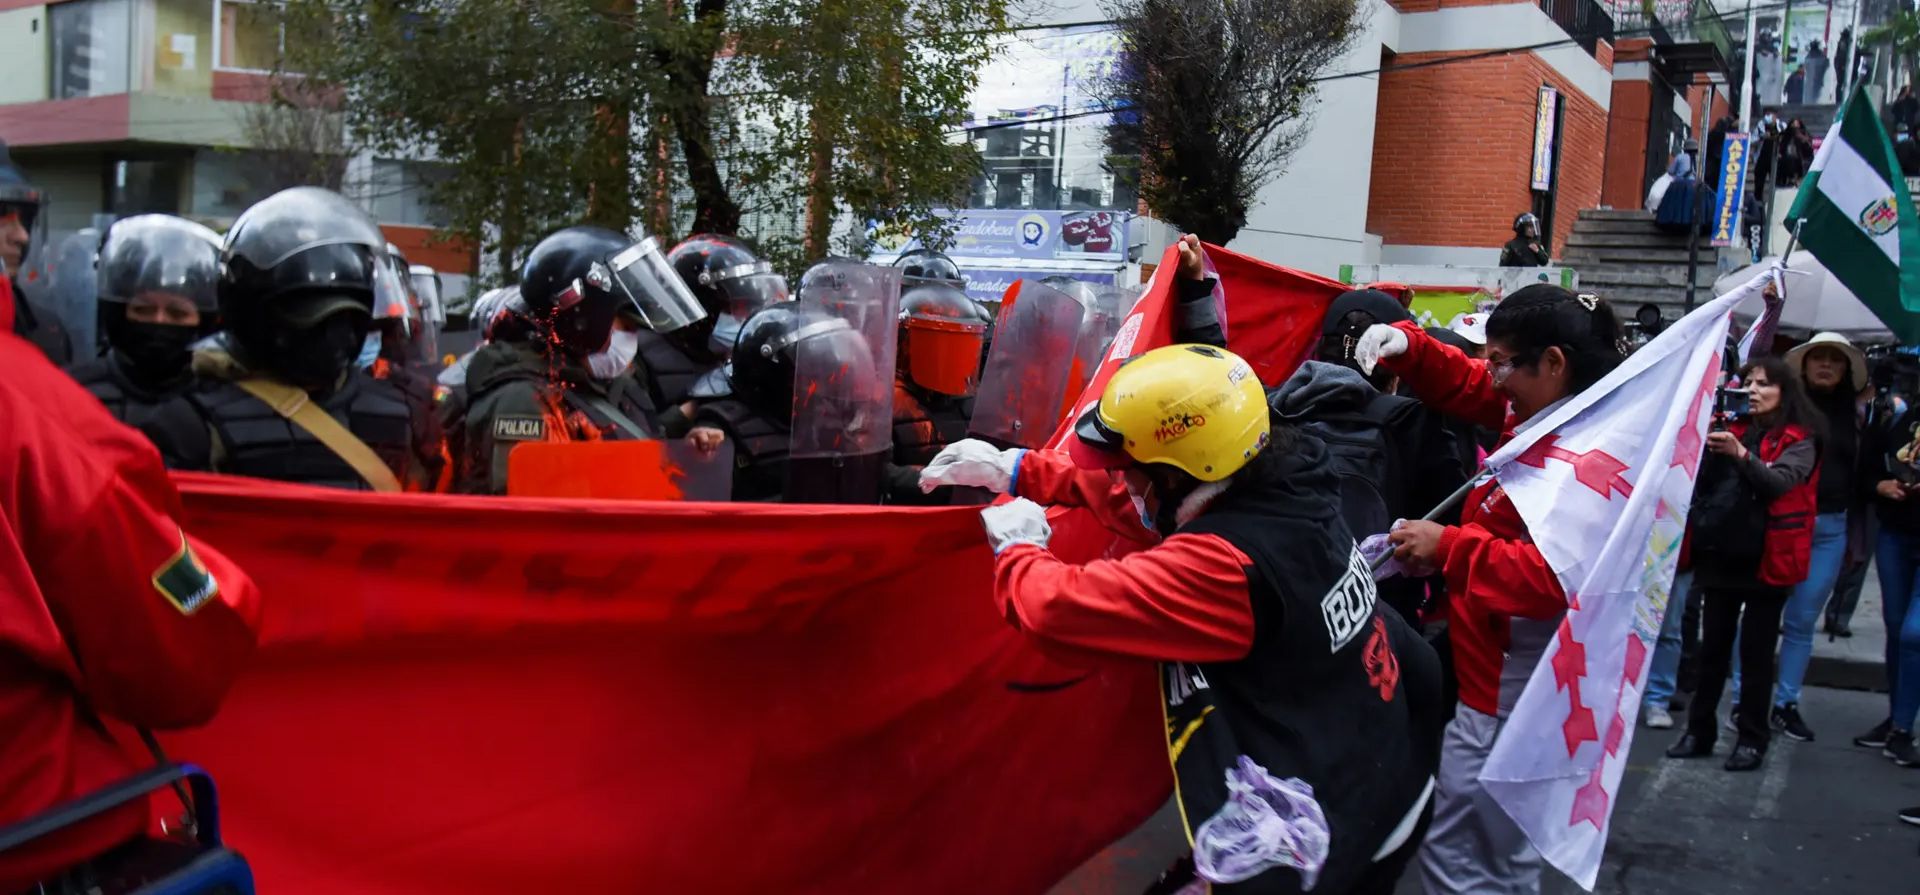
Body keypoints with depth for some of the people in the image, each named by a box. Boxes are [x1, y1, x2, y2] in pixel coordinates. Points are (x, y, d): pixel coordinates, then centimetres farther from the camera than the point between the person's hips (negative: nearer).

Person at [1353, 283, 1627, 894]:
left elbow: (1553, 577, -34)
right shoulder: (1542, 416, 6)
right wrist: (1407, 346, -2)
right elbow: (1465, 385, 17)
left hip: (1509, 688, -11)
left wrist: (1448, 549, -28)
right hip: (1508, 677, 11)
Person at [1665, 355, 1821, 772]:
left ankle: (1752, 738, 11)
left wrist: (1740, 455, -39)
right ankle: (1699, 731, 16)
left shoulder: (1798, 441, -3)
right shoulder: (1731, 430, 7)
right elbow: (1699, 485, -1)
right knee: (1713, 646, 9)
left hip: (1766, 558, -4)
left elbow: (1779, 481, -23)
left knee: (1756, 650, 3)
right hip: (1721, 553, 4)